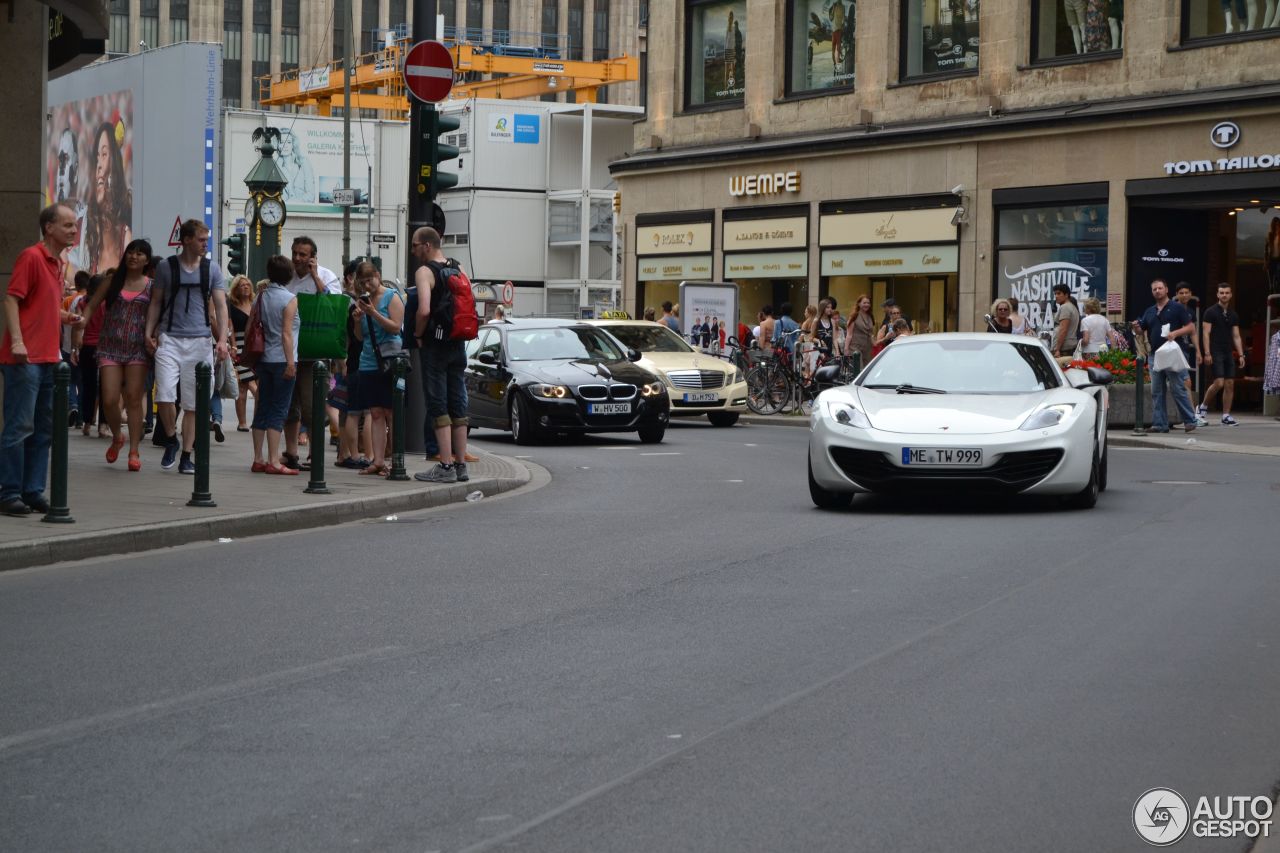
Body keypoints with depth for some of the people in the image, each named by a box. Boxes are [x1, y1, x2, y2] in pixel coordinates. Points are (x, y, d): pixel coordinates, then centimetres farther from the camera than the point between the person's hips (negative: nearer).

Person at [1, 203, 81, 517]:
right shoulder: (31, 256, -8)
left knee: (44, 428, 9)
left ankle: (33, 491, 14)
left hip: (49, 358, 9)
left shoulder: (57, 264, 17)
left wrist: (68, 319, 10)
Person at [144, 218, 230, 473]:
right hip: (169, 339, -1)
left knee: (193, 403, 3)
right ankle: (171, 440, 10)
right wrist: (149, 332, -1)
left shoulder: (212, 269, 7)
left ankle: (186, 456, 11)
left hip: (200, 340, 1)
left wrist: (222, 339, -7)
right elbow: (155, 302, 11)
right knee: (164, 395, -15)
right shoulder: (166, 267, 5)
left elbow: (220, 305, 5)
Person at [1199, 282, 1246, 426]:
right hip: (1216, 353, -6)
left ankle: (1226, 415, 5)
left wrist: (1241, 355, 7)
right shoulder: (1211, 312, -3)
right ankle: (1203, 406, 6)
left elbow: (1236, 336, 15)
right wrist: (1207, 353, -15)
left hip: (1229, 353, 6)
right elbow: (1206, 333, -7)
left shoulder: (1233, 315, 14)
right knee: (1219, 383, -15)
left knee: (1230, 384, 1)